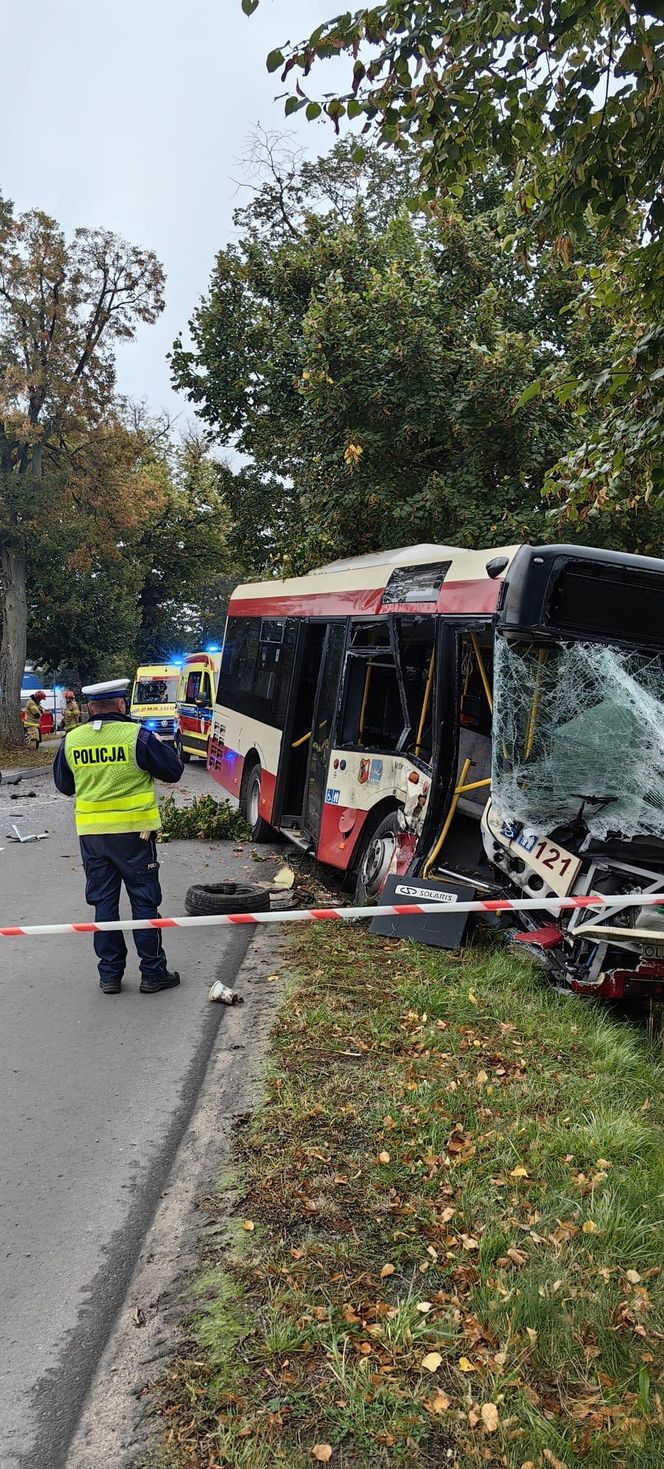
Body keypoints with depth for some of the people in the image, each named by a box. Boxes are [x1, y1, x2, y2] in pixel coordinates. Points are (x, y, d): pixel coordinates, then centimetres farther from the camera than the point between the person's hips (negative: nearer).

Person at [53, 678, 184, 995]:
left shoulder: (71, 740, 0)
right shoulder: (137, 735, -12)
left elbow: (64, 785, 13)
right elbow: (173, 771, -3)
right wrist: (159, 745, 13)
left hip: (91, 835, 4)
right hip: (133, 832, -3)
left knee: (103, 902, 12)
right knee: (144, 901, 7)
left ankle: (109, 975, 18)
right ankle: (153, 972, 13)